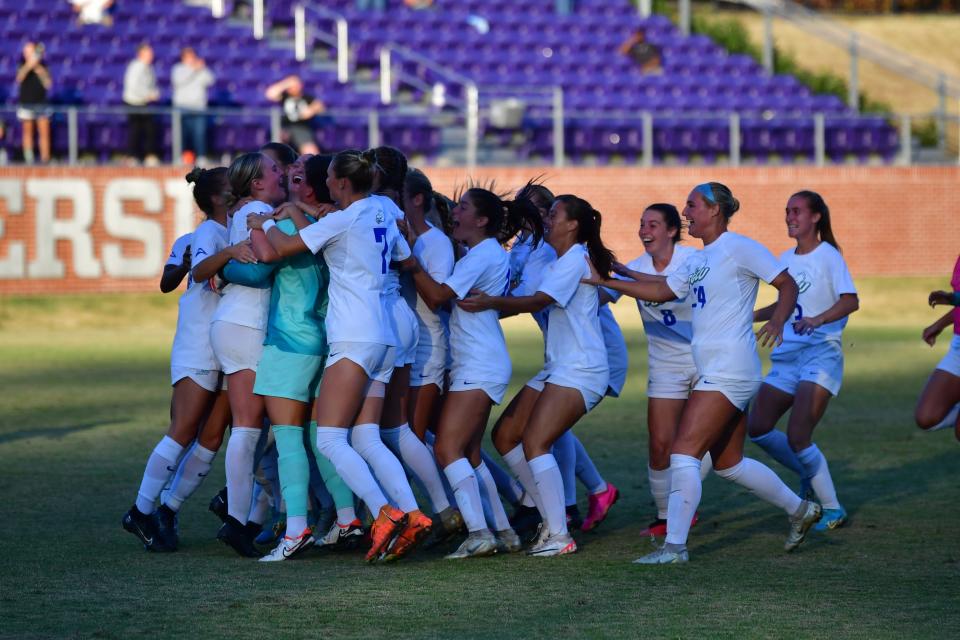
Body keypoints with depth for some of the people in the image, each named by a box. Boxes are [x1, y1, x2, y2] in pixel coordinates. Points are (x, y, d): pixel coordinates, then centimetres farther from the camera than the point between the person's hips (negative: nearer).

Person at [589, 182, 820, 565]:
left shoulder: (738, 248, -8)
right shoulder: (698, 260, 18)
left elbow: (787, 284, -9)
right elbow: (663, 291, 19)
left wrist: (777, 320, -27)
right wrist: (607, 280, 13)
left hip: (729, 371, -10)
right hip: (714, 372, 10)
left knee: (684, 452, -14)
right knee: (728, 464, 16)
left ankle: (674, 546, -13)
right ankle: (800, 509, 30)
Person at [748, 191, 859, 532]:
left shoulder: (828, 256, -8)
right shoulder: (786, 259, 13)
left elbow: (850, 301, -22)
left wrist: (818, 319, -38)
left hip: (821, 354, -8)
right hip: (786, 356, 8)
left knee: (797, 436, -17)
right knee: (757, 428, 3)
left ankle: (832, 509, -3)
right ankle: (809, 474, 25)